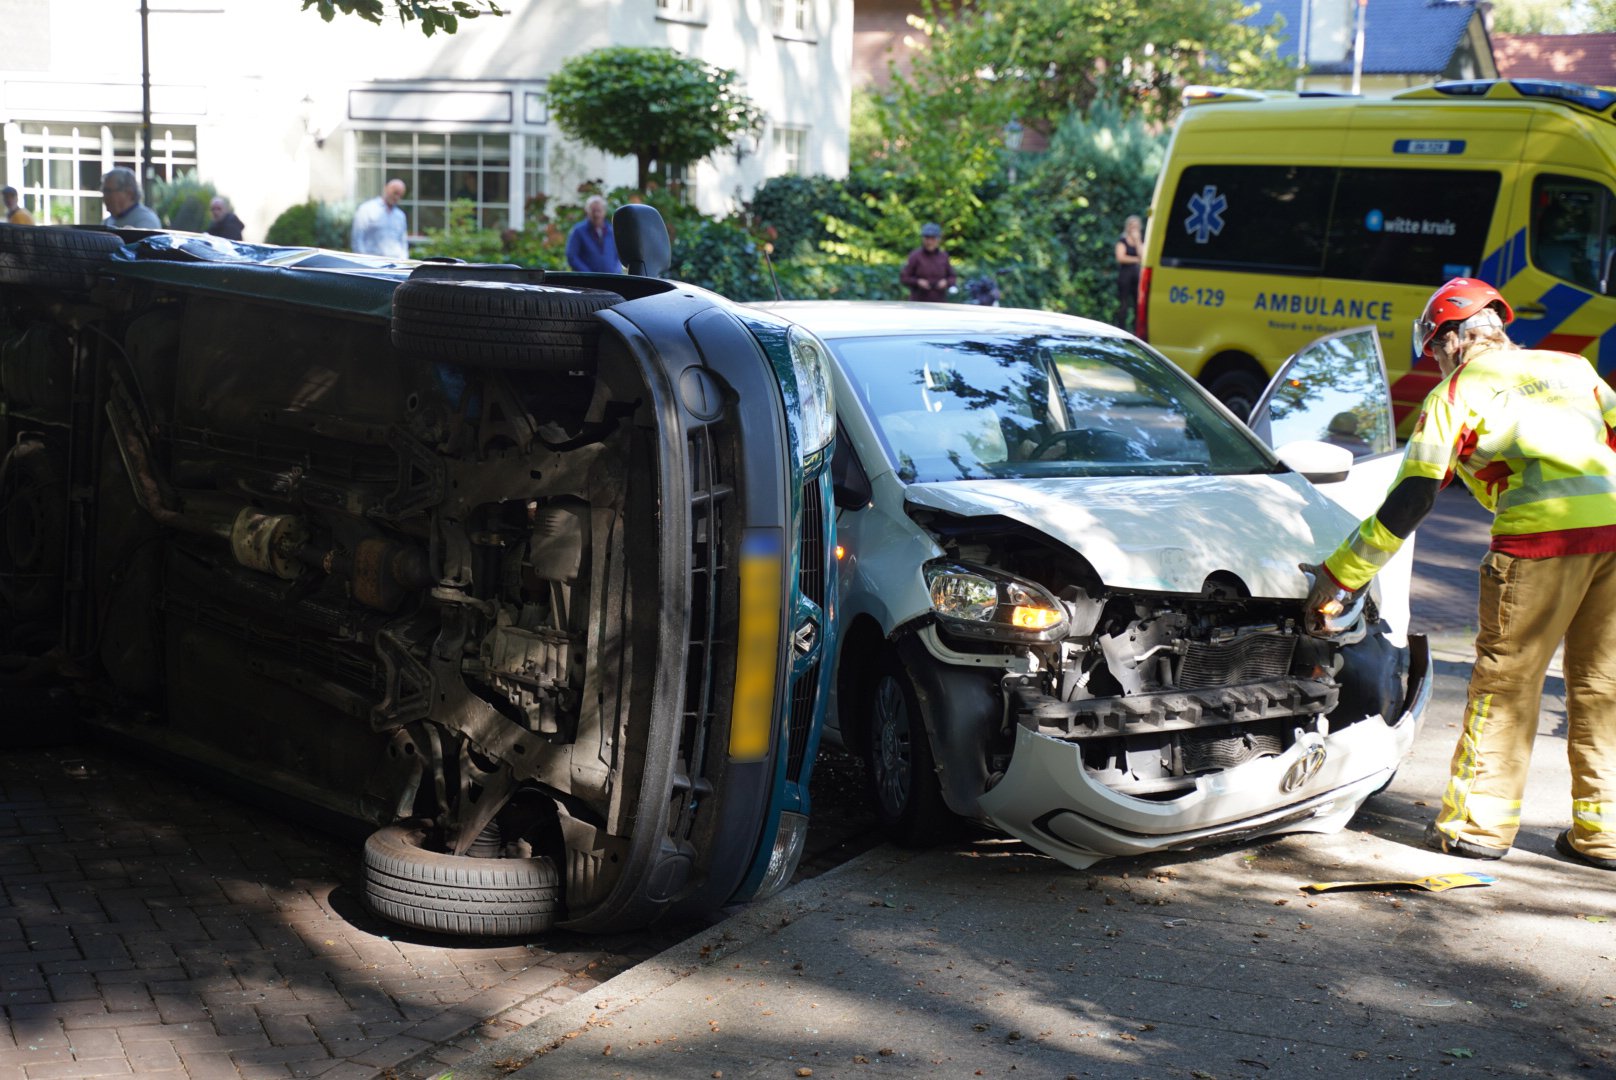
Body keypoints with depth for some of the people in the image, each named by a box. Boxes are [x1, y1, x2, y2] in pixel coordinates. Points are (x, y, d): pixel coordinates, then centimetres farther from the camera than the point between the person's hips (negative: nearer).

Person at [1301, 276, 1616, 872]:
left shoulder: (1456, 392, 10)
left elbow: (1410, 499, 4)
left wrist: (1338, 574, 9)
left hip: (1543, 532, -5)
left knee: (1505, 677, 6)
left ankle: (1477, 823, 11)